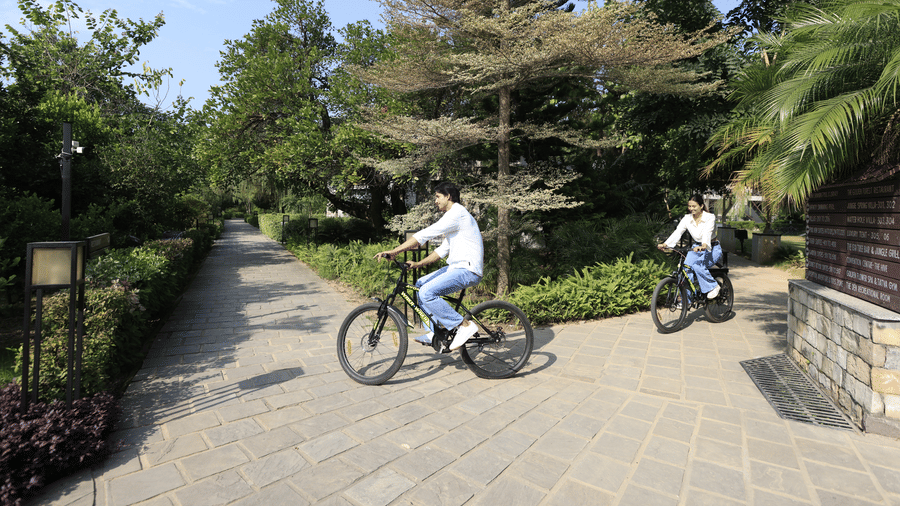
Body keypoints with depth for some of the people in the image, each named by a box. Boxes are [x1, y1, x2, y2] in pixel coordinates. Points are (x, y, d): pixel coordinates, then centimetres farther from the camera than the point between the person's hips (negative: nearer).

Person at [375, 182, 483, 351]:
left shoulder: (456, 213, -13)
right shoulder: (453, 216, 21)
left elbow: (424, 235, -20)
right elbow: (444, 249, 21)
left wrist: (394, 251, -19)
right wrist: (418, 264, 13)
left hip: (468, 269, -10)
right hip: (457, 266, 10)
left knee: (427, 293, -22)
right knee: (420, 284, 11)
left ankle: (464, 326, -12)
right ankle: (435, 332, 13)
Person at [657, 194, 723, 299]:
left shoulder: (710, 217, -16)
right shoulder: (687, 218, -4)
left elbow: (707, 233, -34)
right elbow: (677, 232, -18)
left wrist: (704, 246, -55)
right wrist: (665, 244, -36)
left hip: (712, 248, -4)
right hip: (696, 248, 5)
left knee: (698, 266, -31)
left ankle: (712, 287, -4)